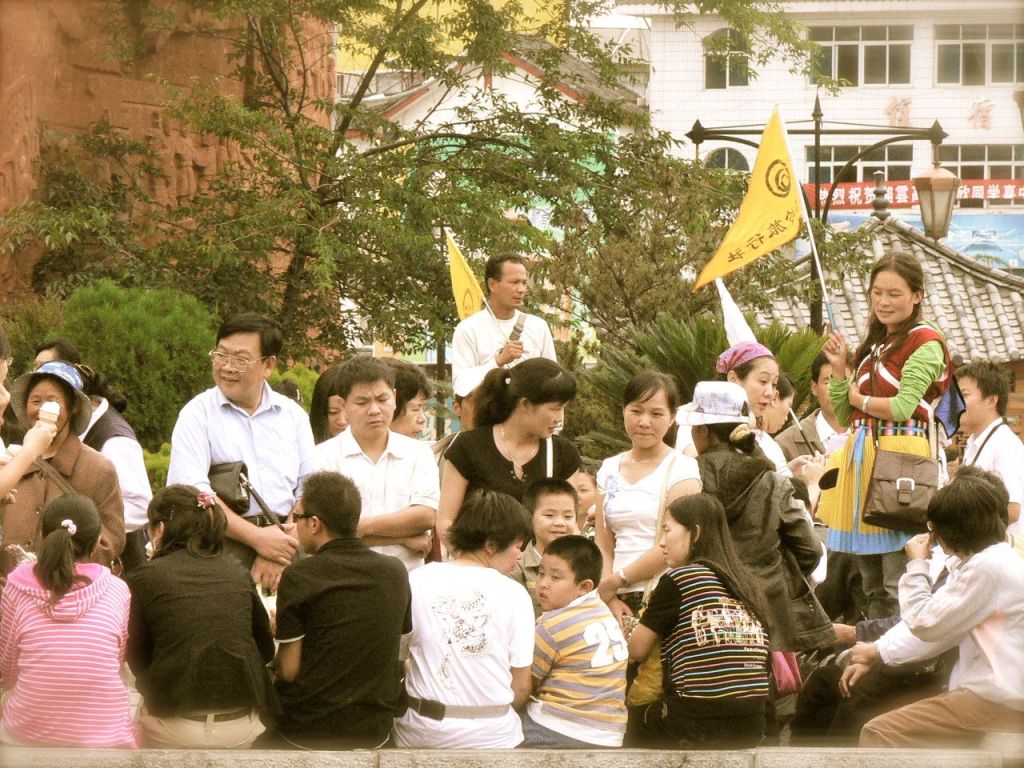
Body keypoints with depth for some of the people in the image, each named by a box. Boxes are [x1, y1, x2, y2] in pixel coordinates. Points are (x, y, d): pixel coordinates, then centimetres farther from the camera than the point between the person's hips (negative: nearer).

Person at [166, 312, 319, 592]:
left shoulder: (293, 415, 14)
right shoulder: (198, 414, 4)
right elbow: (189, 491, -8)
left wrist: (277, 551, -6)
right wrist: (257, 537, -11)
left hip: (283, 543, 3)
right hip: (221, 546, -2)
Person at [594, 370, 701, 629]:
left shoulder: (682, 469, -1)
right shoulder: (610, 469, 15)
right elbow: (603, 545, 11)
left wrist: (615, 581, -7)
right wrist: (610, 598, -5)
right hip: (620, 601, 4)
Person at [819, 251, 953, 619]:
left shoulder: (925, 342, -4)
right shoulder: (873, 346, 20)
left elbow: (903, 407, -15)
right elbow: (843, 416, 18)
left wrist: (859, 398, 2)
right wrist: (839, 369, 4)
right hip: (861, 457, 8)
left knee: (898, 590, -10)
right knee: (872, 586, 13)